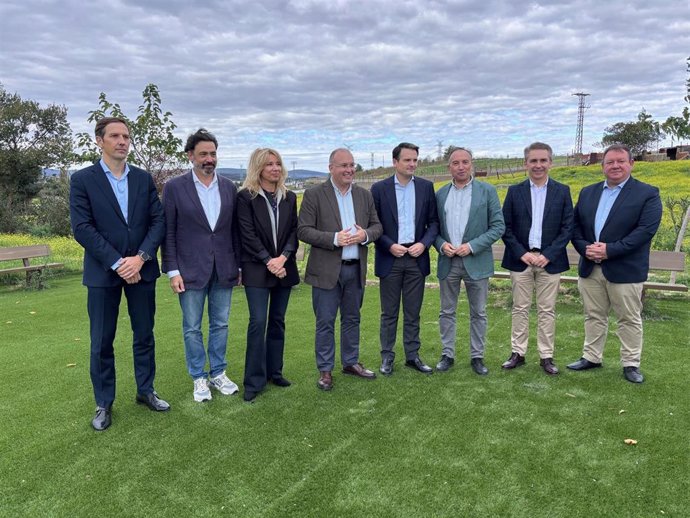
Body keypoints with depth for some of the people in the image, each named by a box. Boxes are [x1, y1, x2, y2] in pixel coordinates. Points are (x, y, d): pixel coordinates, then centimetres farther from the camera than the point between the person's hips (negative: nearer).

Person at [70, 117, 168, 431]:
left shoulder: (144, 178, 7)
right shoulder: (82, 179, -2)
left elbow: (158, 221, 0)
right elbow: (82, 228, -10)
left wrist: (141, 257, -13)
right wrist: (117, 263, -16)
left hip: (141, 269, 3)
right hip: (103, 273, -3)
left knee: (144, 335, 12)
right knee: (102, 342, 7)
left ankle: (145, 391, 29)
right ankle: (104, 404, 22)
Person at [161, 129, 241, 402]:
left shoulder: (229, 187, 5)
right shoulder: (174, 187, -4)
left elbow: (235, 230, 9)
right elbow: (168, 233, -4)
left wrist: (239, 265, 8)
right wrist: (173, 271, -9)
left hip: (223, 270, 3)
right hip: (191, 271, -3)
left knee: (220, 325, 12)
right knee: (192, 328, 8)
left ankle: (218, 373, 28)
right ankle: (199, 378, 23)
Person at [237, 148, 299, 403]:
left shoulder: (289, 197, 10)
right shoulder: (246, 196, -3)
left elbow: (294, 231, 5)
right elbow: (247, 234, -9)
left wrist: (283, 257, -11)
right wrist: (268, 261, -15)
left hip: (284, 267, 5)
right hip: (257, 269, -4)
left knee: (277, 321, 10)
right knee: (258, 322, -7)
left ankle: (274, 371, 22)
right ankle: (254, 381, 2)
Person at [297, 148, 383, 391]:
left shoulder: (365, 195, 8)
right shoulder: (314, 194, -6)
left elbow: (377, 226, 11)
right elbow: (303, 231, -11)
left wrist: (365, 234, -13)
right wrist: (335, 239, -21)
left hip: (356, 269, 4)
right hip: (327, 270, -4)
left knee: (352, 319, 16)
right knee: (325, 322, 3)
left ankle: (351, 362, 31)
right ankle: (325, 370, 16)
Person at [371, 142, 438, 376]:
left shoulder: (426, 187, 4)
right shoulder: (379, 188, -2)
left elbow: (434, 222, 6)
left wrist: (424, 243, -10)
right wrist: (390, 246, -12)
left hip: (417, 258, 2)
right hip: (390, 258, -2)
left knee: (413, 313, 10)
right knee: (389, 313, 7)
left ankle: (412, 356, 22)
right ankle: (387, 357, 18)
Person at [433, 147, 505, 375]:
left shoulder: (487, 191, -2)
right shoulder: (440, 194, 7)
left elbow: (498, 226, -5)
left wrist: (472, 246, -14)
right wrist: (441, 244, -10)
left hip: (476, 261, -2)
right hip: (448, 261, 2)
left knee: (478, 313, 7)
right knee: (447, 312, 9)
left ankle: (477, 356, 20)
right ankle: (447, 354, 21)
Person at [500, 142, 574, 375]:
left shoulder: (562, 191, 3)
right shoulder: (515, 191, 3)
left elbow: (567, 228, -1)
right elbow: (505, 227, 1)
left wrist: (548, 255, -11)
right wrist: (521, 253, -10)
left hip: (549, 260, 0)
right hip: (520, 259, 1)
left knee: (547, 311, 5)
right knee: (520, 309, 7)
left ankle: (546, 356, 15)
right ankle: (518, 353, 16)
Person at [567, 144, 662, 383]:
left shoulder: (647, 193, -4)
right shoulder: (588, 192, 11)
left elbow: (646, 230, -15)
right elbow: (575, 226, 8)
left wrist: (610, 250, -21)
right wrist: (585, 248, -11)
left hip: (625, 270, -4)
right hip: (590, 268, 4)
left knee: (629, 319, 7)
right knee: (593, 316, 13)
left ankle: (631, 364, 19)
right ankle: (591, 357, 26)